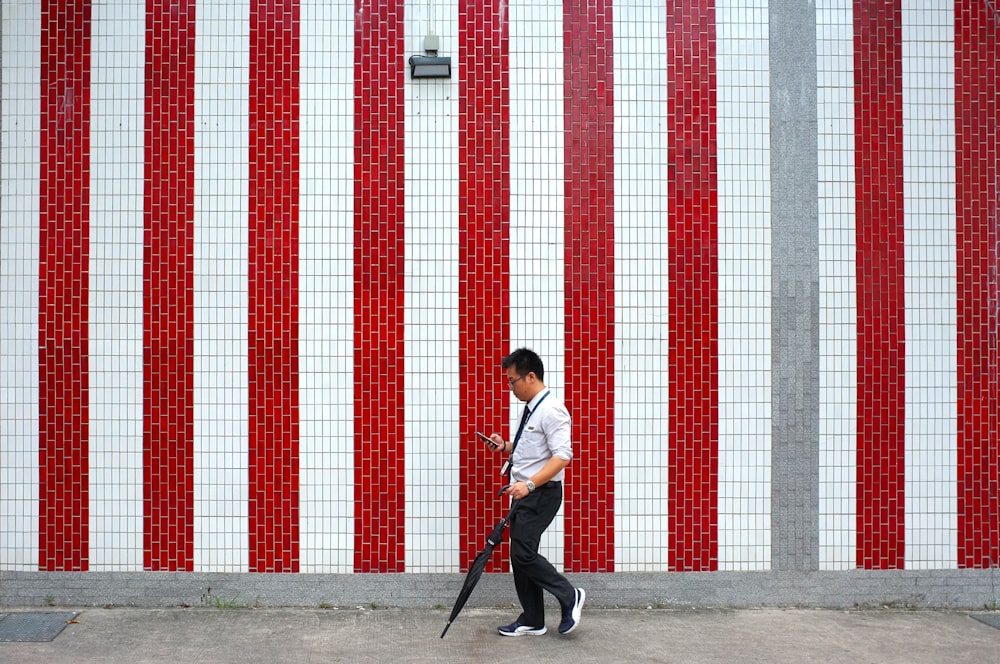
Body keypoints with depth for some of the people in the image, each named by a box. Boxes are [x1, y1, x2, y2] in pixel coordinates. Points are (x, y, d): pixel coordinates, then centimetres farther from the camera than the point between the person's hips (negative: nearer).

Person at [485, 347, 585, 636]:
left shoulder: (551, 410, -18)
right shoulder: (531, 409, 11)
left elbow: (562, 456, -24)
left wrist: (529, 484, -29)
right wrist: (506, 446, 7)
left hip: (541, 494, -10)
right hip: (525, 493, 10)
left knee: (523, 553, -11)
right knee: (520, 555, 11)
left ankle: (569, 596, 6)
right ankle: (532, 621, 21)